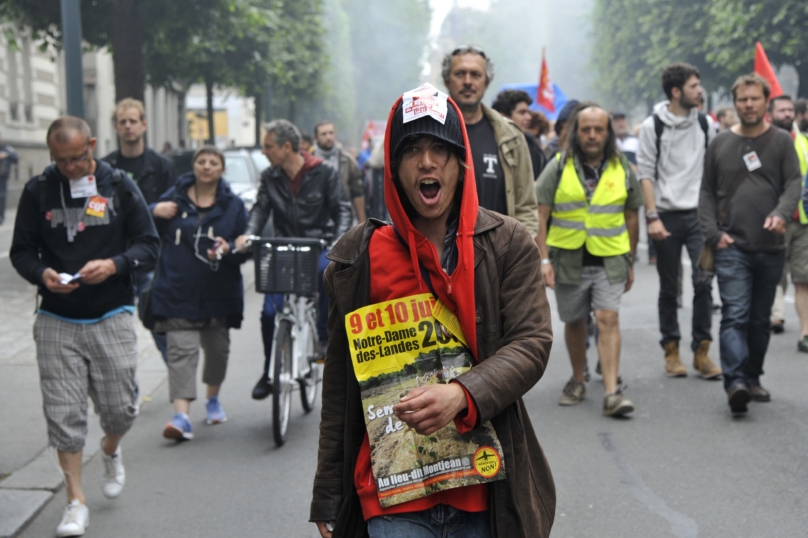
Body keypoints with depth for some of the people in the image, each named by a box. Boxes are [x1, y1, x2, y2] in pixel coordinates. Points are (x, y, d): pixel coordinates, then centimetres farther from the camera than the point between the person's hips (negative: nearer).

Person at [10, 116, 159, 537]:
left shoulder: (119, 186, 1)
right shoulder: (37, 191, 3)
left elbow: (149, 246, 2)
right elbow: (21, 250, 7)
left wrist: (114, 264, -17)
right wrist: (42, 274, -15)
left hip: (112, 317, 0)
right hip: (56, 320, 1)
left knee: (120, 409, 2)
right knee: (63, 414, -2)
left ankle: (110, 452, 38)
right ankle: (75, 502, 11)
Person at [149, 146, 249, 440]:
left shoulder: (233, 205, 5)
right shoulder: (174, 197, 4)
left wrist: (228, 249, -18)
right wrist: (154, 212, -11)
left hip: (218, 292, 2)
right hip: (179, 291, -2)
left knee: (217, 348, 15)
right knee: (181, 351, -12)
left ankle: (213, 399, 40)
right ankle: (182, 416, -19)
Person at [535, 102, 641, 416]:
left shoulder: (623, 169, 6)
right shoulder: (558, 167, 0)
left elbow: (631, 217, 13)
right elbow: (540, 216, -2)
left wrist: (630, 262, 12)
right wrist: (543, 258, -9)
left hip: (610, 260, 0)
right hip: (569, 260, 0)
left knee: (608, 319, -13)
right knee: (574, 322, 12)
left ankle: (612, 392, -15)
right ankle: (577, 381, 31)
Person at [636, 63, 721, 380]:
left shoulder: (705, 124, 8)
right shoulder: (653, 126, -1)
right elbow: (645, 173, -3)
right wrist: (652, 217, -11)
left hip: (699, 214, 2)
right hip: (666, 216, -2)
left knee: (703, 282, -8)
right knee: (669, 288, 5)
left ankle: (701, 351, 0)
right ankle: (671, 350, 16)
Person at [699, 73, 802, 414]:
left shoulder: (781, 141, 7)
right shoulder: (720, 144, 9)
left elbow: (793, 184, -1)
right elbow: (707, 193, 10)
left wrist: (781, 214, -21)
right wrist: (713, 233, -3)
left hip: (771, 248, 1)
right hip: (732, 248, -1)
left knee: (760, 319, 11)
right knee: (735, 315, -14)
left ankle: (752, 378, 23)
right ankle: (735, 382, -22)